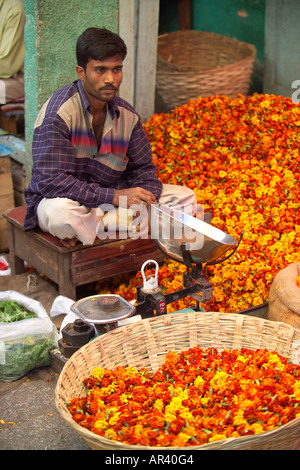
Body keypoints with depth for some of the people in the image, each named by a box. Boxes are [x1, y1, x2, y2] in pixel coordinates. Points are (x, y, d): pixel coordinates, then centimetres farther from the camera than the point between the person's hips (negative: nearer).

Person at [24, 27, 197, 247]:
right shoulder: (58, 113, -20)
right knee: (61, 212, -42)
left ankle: (99, 225, -17)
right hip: (67, 199, -6)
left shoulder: (128, 116, -1)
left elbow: (142, 168, 7)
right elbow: (50, 181, -27)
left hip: (113, 194, 7)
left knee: (185, 197, -4)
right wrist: (114, 196, -29)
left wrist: (147, 202, -17)